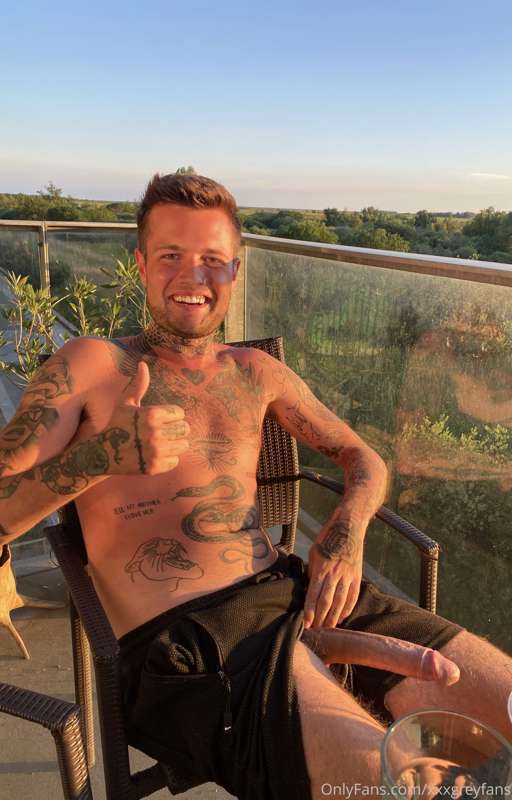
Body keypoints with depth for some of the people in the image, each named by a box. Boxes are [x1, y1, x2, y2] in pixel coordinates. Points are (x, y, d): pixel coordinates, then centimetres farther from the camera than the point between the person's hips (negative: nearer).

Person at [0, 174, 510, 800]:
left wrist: (346, 534, -1)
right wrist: (101, 454, -23)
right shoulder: (90, 366, 3)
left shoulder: (254, 373, 16)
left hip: (293, 593, 6)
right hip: (182, 641, -5)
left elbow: (362, 458, 21)